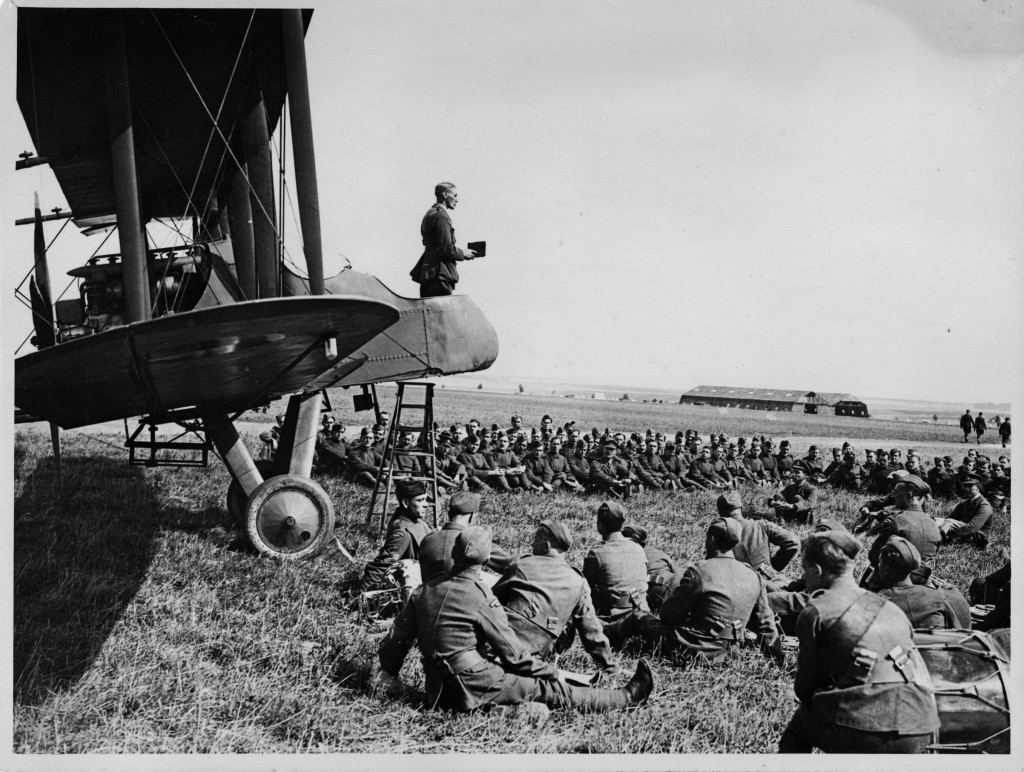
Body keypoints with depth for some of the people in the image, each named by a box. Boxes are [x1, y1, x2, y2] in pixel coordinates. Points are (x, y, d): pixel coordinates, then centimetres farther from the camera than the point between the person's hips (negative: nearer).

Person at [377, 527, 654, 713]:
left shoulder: (424, 590, 3)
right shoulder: (481, 599, -15)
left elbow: (396, 639, 5)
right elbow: (513, 654, -9)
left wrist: (390, 676, 20)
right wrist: (553, 672, 4)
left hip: (438, 692, 7)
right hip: (474, 687, -7)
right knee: (552, 691, 1)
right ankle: (628, 696, 9)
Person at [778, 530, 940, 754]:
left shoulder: (816, 611, 1)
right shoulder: (892, 609, 18)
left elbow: (806, 685, 5)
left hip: (862, 730, -5)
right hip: (918, 736, 5)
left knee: (796, 734, 22)